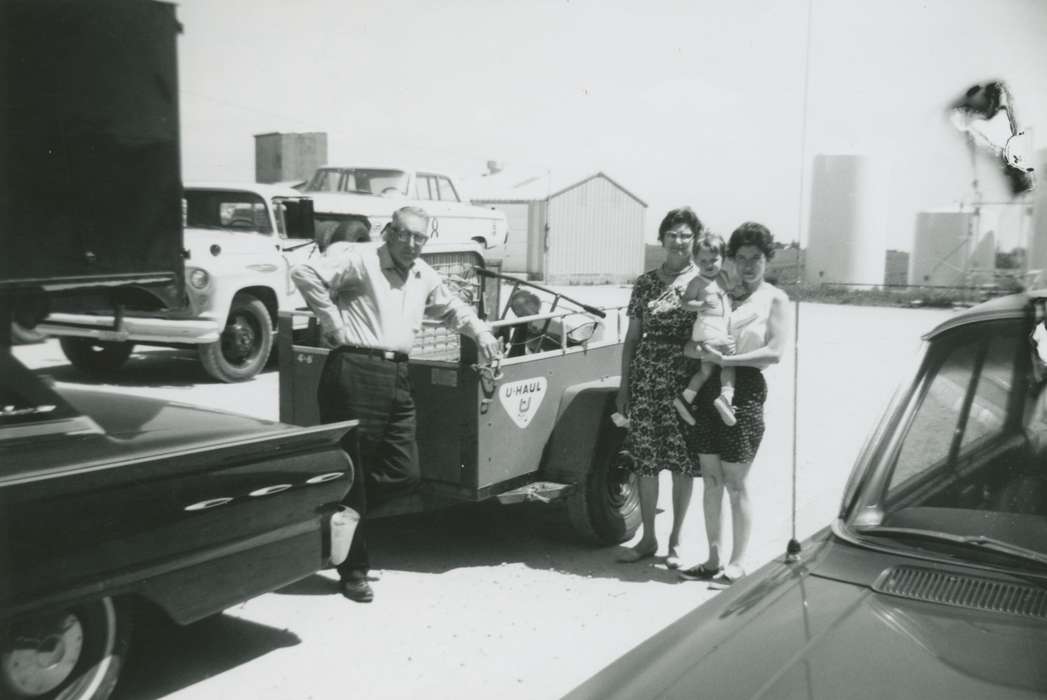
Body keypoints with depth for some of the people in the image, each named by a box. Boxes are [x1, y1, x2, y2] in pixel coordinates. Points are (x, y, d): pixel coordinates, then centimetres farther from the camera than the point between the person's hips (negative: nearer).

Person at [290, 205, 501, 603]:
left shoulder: (424, 276, 20)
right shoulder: (361, 260, -3)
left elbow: (451, 308, 39)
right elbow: (305, 273, -14)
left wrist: (479, 331, 26)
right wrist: (334, 323, -12)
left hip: (398, 376, 7)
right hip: (356, 372, -7)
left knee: (404, 474, 4)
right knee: (353, 475, 1)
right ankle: (353, 570, 14)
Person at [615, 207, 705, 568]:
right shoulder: (645, 283, 7)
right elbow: (632, 338, 10)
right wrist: (624, 387, 6)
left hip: (686, 385, -2)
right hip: (645, 384, 2)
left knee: (683, 463, 4)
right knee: (645, 462, 6)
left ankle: (675, 540, 19)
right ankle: (648, 538, 20)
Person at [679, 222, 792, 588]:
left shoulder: (775, 300, 1)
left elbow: (774, 352, -11)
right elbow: (693, 343, 13)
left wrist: (726, 359, -18)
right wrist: (697, 348, -9)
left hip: (744, 391, -5)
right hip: (708, 389, 5)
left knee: (735, 484, -1)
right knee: (711, 480, 8)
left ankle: (737, 564, 10)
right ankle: (713, 560, 18)